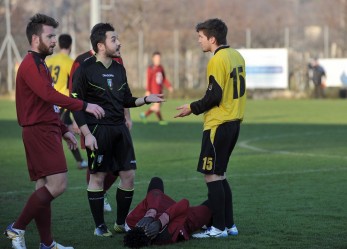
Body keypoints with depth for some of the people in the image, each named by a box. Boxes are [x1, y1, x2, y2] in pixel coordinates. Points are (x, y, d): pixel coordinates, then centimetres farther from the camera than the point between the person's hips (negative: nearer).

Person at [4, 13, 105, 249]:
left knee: (45, 188, 9)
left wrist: (64, 130, 24)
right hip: (39, 132, -11)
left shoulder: (39, 65, 21)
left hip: (46, 131, 11)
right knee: (57, 184, -15)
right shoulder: (30, 65, -13)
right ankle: (17, 228, -9)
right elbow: (49, 95, -26)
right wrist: (84, 106, -28)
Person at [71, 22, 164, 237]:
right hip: (98, 130, -6)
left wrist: (146, 99, 4)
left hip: (120, 129, 6)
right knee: (98, 177, 0)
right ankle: (100, 226, 11)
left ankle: (121, 222, 18)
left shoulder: (119, 69, 12)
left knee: (128, 175, 4)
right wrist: (87, 134, -15)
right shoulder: (85, 70, -8)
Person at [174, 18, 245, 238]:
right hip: (234, 122, 9)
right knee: (219, 175, 16)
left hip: (218, 125, -9)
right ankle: (229, 224, 17)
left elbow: (214, 96, -19)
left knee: (212, 175, -4)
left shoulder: (217, 60, -15)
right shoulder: (237, 56, 12)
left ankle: (219, 228, -3)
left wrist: (192, 108, -5)